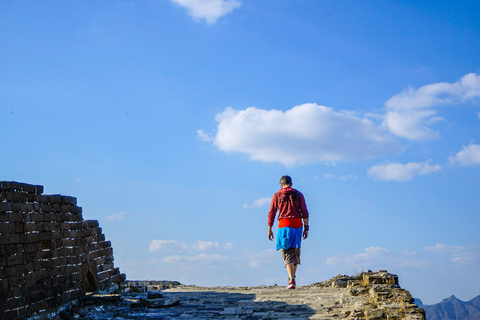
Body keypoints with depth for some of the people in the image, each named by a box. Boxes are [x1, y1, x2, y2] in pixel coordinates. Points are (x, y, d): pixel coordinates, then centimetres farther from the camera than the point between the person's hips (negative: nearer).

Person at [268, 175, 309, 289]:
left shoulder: (277, 195, 4)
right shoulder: (298, 194, 7)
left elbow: (271, 214, 2)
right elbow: (305, 212, 1)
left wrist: (269, 230, 8)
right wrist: (306, 228, 5)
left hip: (284, 225, -2)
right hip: (297, 224, 2)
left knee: (287, 253, -2)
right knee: (296, 251, 17)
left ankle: (292, 280, -16)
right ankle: (292, 276, 27)